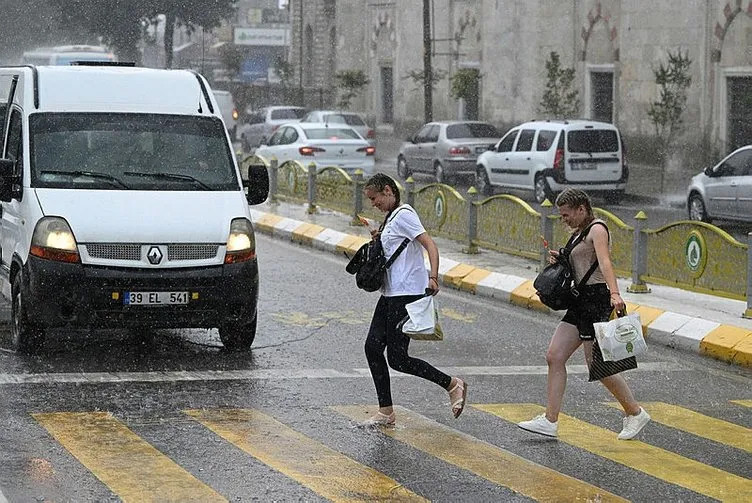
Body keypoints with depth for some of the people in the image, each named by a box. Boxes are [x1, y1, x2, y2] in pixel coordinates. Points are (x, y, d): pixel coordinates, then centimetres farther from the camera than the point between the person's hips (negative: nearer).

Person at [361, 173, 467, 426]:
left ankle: (453, 385, 4)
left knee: (397, 358, -9)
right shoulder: (390, 218, 19)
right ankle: (386, 412, 8)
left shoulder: (403, 215, -12)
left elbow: (430, 245, -21)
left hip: (407, 295, -10)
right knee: (372, 346, 3)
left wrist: (433, 278, -34)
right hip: (390, 295, 10)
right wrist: (379, 241, 11)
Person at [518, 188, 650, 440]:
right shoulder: (580, 232, 20)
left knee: (599, 365, -6)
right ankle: (550, 420, 2)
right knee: (554, 356, 2)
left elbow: (605, 262, -28)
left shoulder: (597, 229, -11)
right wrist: (559, 259, 10)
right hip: (581, 301, 10)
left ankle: (635, 413, 10)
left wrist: (614, 294, -42)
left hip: (597, 298, -10)